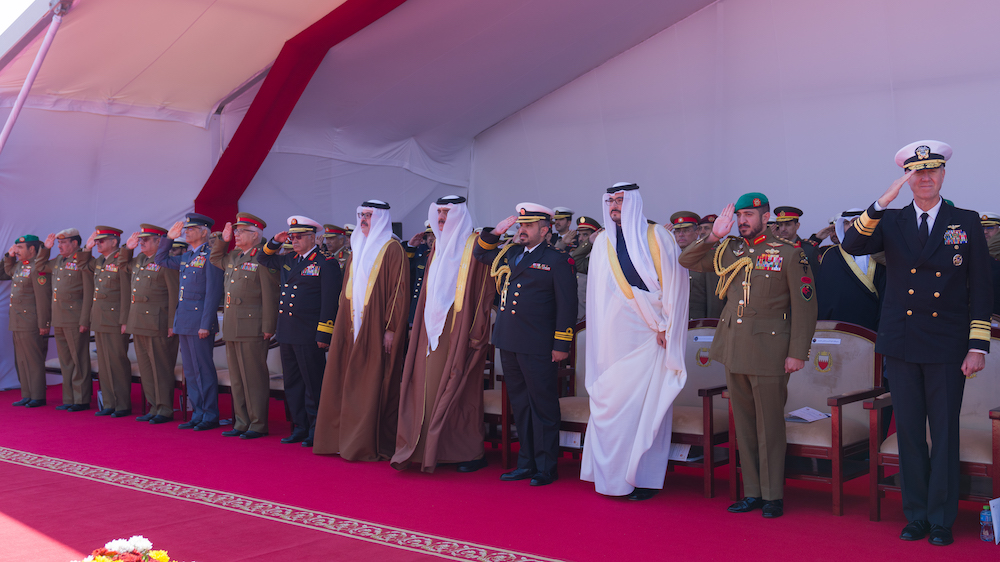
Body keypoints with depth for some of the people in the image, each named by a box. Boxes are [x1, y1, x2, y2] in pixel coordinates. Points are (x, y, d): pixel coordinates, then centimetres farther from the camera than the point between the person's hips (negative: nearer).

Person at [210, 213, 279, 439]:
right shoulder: (233, 257, 15)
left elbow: (270, 296, -13)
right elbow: (214, 259, 37)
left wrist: (268, 328, -16)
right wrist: (223, 240, 20)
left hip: (252, 330, -9)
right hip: (232, 329, 9)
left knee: (254, 378, -3)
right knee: (237, 378, 12)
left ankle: (258, 425, 4)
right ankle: (241, 423, 20)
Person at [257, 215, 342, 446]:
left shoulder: (326, 263, -6)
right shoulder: (288, 260, 15)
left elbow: (330, 302, -12)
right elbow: (263, 259, 32)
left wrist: (324, 334, -17)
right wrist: (275, 242, 13)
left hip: (309, 335, -8)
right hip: (286, 333, 8)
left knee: (313, 384, -3)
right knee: (292, 383, 11)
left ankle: (316, 431, 4)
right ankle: (300, 428, 20)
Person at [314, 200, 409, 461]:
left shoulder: (392, 249, -6)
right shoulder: (357, 250, 17)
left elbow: (399, 291, -12)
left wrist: (391, 329, -17)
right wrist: (343, 326, 13)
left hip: (376, 330, -7)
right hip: (353, 329, 7)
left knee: (374, 388, -4)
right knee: (349, 386, 8)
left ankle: (373, 446, 1)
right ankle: (346, 440, 14)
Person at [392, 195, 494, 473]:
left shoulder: (474, 247, -6)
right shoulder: (438, 246, 15)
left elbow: (485, 293, -10)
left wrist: (476, 334, -15)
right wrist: (420, 327, 12)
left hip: (460, 332, -6)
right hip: (434, 331, 6)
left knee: (460, 391, -3)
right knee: (432, 388, 4)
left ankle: (471, 452, 6)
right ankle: (435, 450, 11)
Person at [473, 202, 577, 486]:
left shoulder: (557, 260, -3)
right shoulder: (509, 253, 14)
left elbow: (567, 305, -6)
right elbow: (479, 253, 28)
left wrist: (561, 345, -10)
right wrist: (496, 232, 10)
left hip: (537, 347, -6)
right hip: (509, 343, 7)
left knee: (542, 406, 0)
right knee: (520, 405, 13)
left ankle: (546, 467, 8)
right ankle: (526, 463, 22)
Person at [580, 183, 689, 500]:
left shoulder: (657, 239, 1)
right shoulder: (603, 243, 13)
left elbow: (674, 283, -1)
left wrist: (666, 326, -8)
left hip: (650, 336, -4)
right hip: (614, 336, 4)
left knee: (646, 404, -5)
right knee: (611, 400, 2)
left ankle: (645, 476, 2)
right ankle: (614, 474, 10)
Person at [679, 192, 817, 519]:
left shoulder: (789, 254, -4)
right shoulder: (728, 250, 9)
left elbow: (804, 306, -5)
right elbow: (687, 261, 15)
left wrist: (797, 353, -10)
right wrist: (712, 237, -1)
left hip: (768, 351, -5)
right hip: (733, 350, 5)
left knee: (769, 425, 1)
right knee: (744, 424, 10)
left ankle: (773, 496, 11)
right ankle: (752, 492, 19)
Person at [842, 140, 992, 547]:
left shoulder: (967, 223, 4)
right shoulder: (890, 222, 6)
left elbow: (980, 290, 2)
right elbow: (852, 246, -13)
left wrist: (978, 346, -5)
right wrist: (882, 203, -25)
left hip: (947, 346, -1)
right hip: (902, 345, 1)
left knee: (944, 433, 2)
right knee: (909, 432, 7)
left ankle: (941, 520, 12)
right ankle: (915, 516, 17)